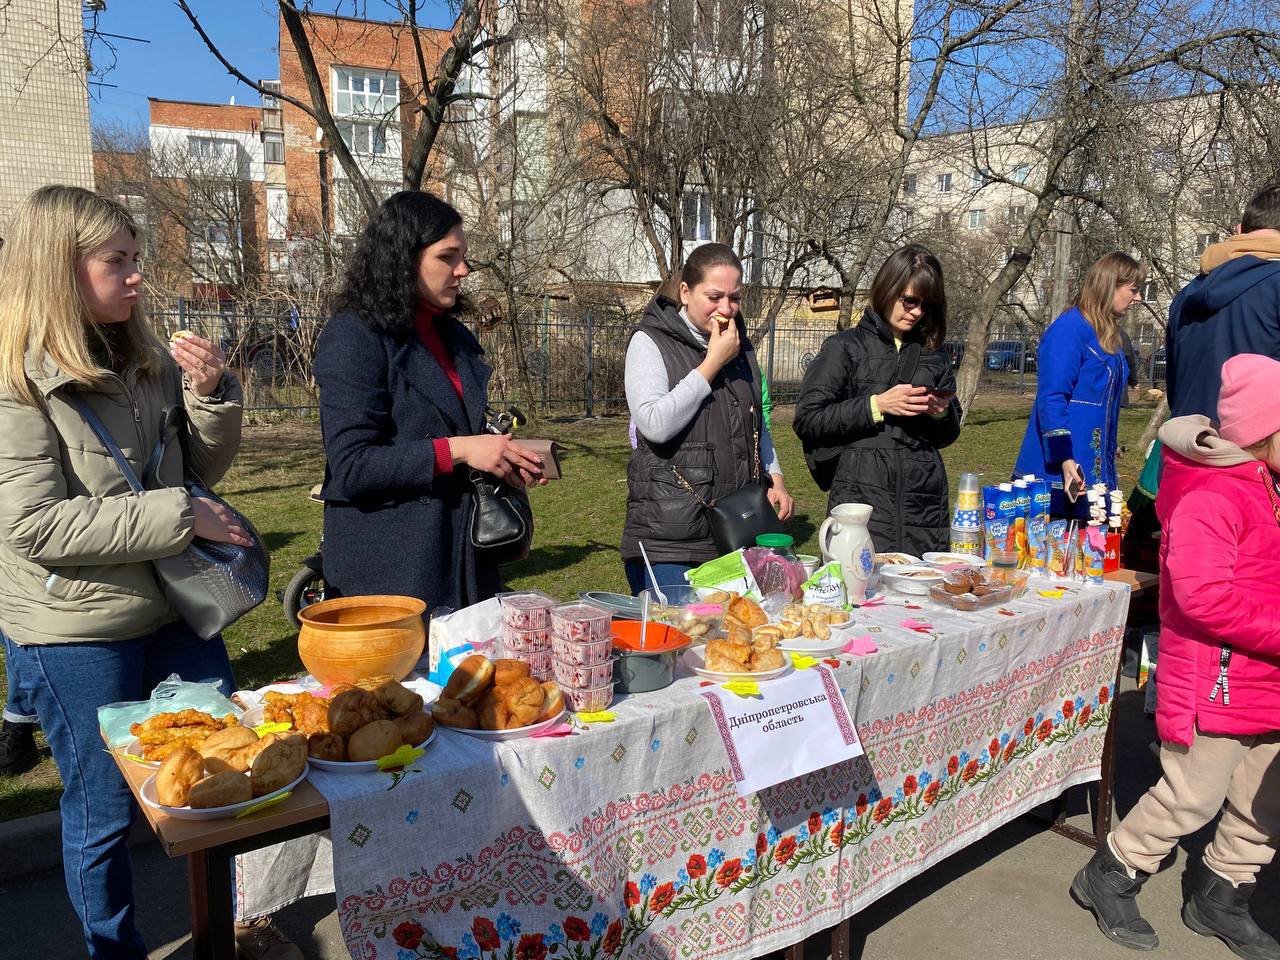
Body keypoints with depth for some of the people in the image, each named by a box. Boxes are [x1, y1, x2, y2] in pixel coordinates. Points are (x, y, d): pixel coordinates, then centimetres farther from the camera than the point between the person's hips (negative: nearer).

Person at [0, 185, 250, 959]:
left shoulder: (148, 361, 2)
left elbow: (204, 467, 8)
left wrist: (210, 394, -10)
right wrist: (178, 516, -22)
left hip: (177, 609, 6)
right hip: (76, 633, -6)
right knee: (104, 808, 12)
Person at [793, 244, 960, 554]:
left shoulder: (933, 354, 16)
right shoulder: (846, 347, 1)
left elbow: (947, 436, 23)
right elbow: (806, 420, -8)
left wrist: (942, 413, 1)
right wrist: (877, 406, -13)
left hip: (925, 502, 5)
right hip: (863, 498, -4)